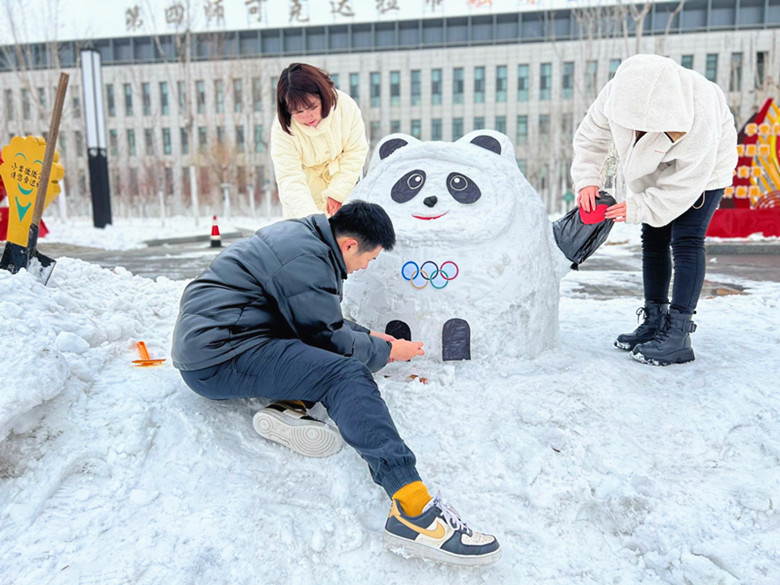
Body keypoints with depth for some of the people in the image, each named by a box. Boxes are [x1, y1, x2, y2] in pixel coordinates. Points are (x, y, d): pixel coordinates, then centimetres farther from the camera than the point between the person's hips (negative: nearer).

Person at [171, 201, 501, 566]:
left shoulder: (300, 235, 14)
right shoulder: (307, 260, -16)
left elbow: (321, 320, 25)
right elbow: (329, 339, -9)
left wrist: (369, 336, 21)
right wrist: (387, 351, 5)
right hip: (219, 360, -10)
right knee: (346, 374, -24)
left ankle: (288, 408, -9)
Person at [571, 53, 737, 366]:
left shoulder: (699, 120, -40)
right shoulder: (617, 92, -27)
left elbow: (685, 184, -32)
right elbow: (589, 137, -11)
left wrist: (637, 207, -32)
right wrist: (586, 181, -24)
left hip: (705, 167, -6)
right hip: (658, 171, 6)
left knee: (686, 240, -16)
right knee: (653, 239, 5)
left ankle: (678, 335, -15)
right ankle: (654, 322, 14)